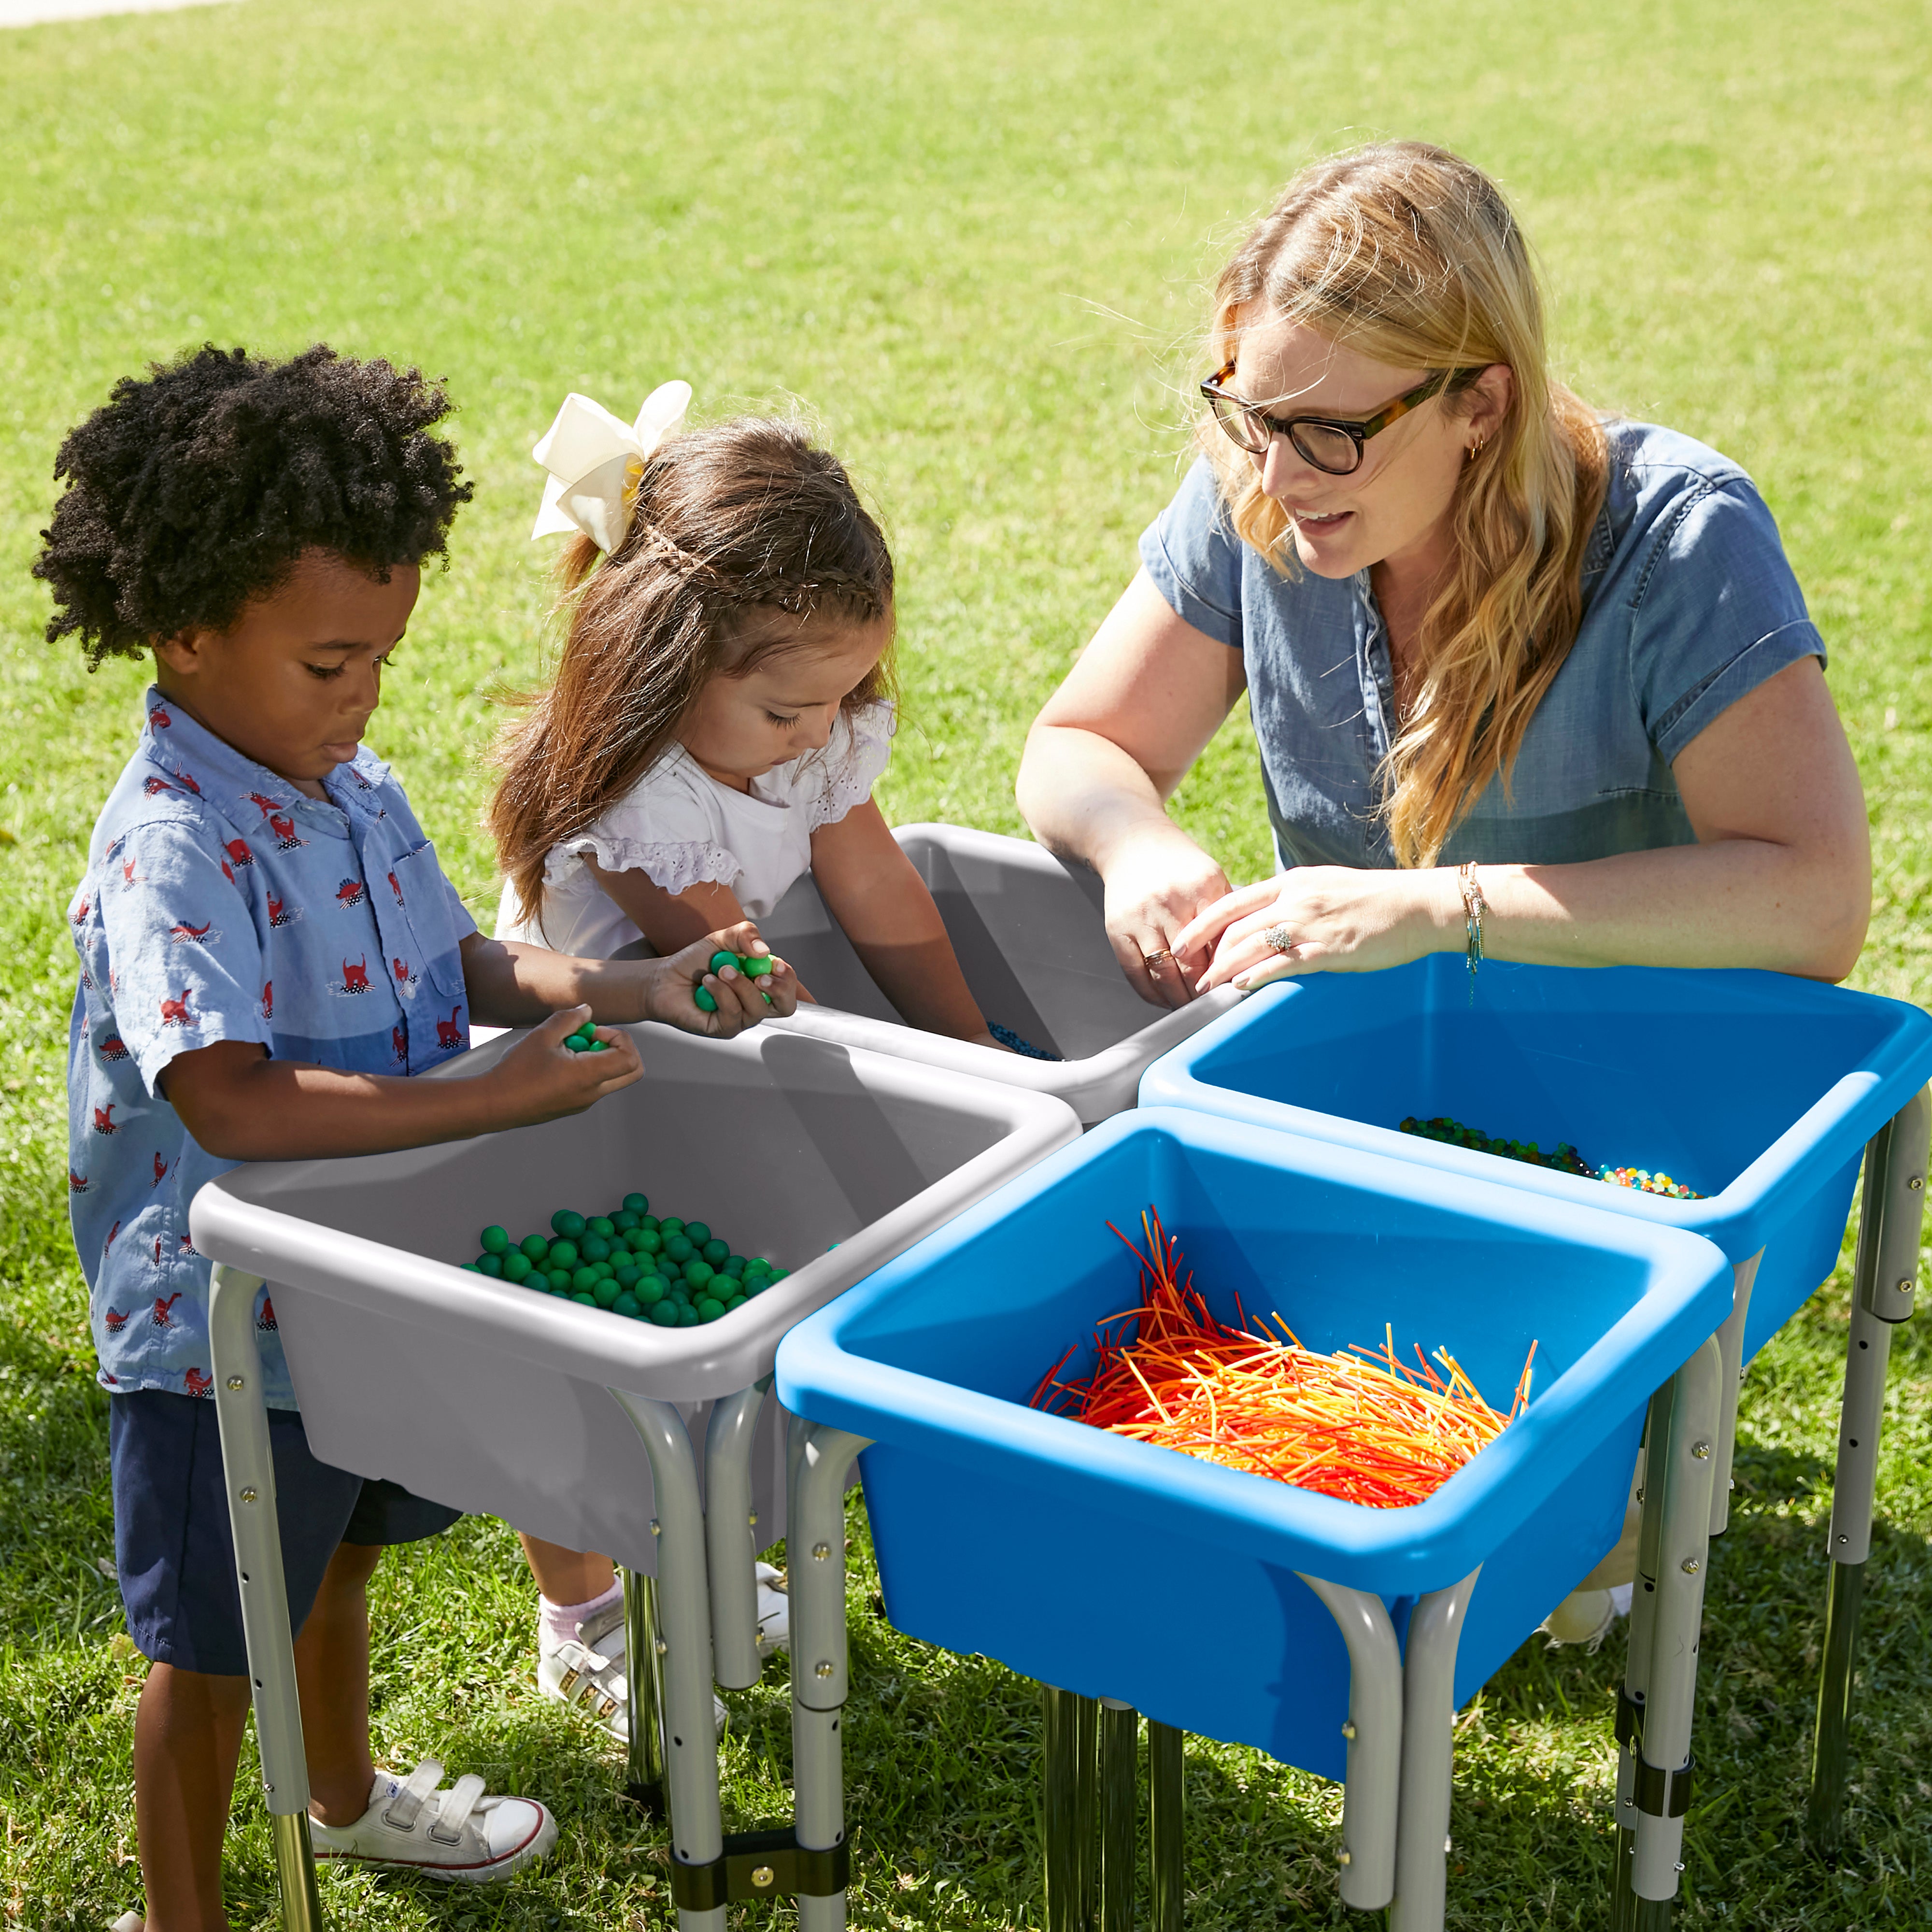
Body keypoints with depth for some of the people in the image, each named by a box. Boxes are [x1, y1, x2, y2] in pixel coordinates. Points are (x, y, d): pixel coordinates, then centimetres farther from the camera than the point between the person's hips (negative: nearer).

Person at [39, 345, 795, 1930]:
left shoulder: (354, 787, -1)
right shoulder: (173, 847, -28)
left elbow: (464, 963, 8)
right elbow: (232, 1104, -37)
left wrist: (641, 991, -8)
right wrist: (504, 1098, -37)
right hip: (224, 1324, -8)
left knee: (338, 1555, 30)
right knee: (214, 1646, 11)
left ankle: (347, 1794, 55)